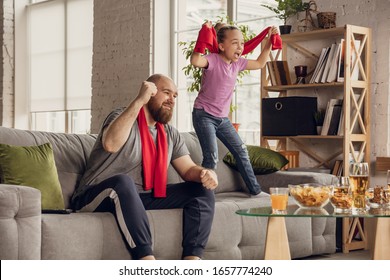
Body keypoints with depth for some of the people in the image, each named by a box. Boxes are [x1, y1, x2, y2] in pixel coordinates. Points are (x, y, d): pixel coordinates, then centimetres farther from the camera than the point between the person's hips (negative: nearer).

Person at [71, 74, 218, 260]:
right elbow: (110, 144, -32)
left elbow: (188, 169, 7)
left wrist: (205, 174, -18)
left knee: (203, 190, -4)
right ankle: (147, 260, -43)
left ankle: (192, 260, -21)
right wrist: (139, 100, -30)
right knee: (123, 181, -40)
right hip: (97, 197, -7)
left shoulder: (171, 134, 12)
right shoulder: (123, 117, -10)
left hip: (142, 199, 7)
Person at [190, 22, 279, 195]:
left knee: (241, 151, 12)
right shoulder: (213, 60, -18)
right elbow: (195, 61, -41)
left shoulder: (238, 63, 5)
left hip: (222, 118, 8)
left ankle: (255, 190, 23)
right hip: (204, 115, -8)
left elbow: (259, 63, 22)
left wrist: (269, 41, 15)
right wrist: (204, 36, -38)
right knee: (211, 157, -19)